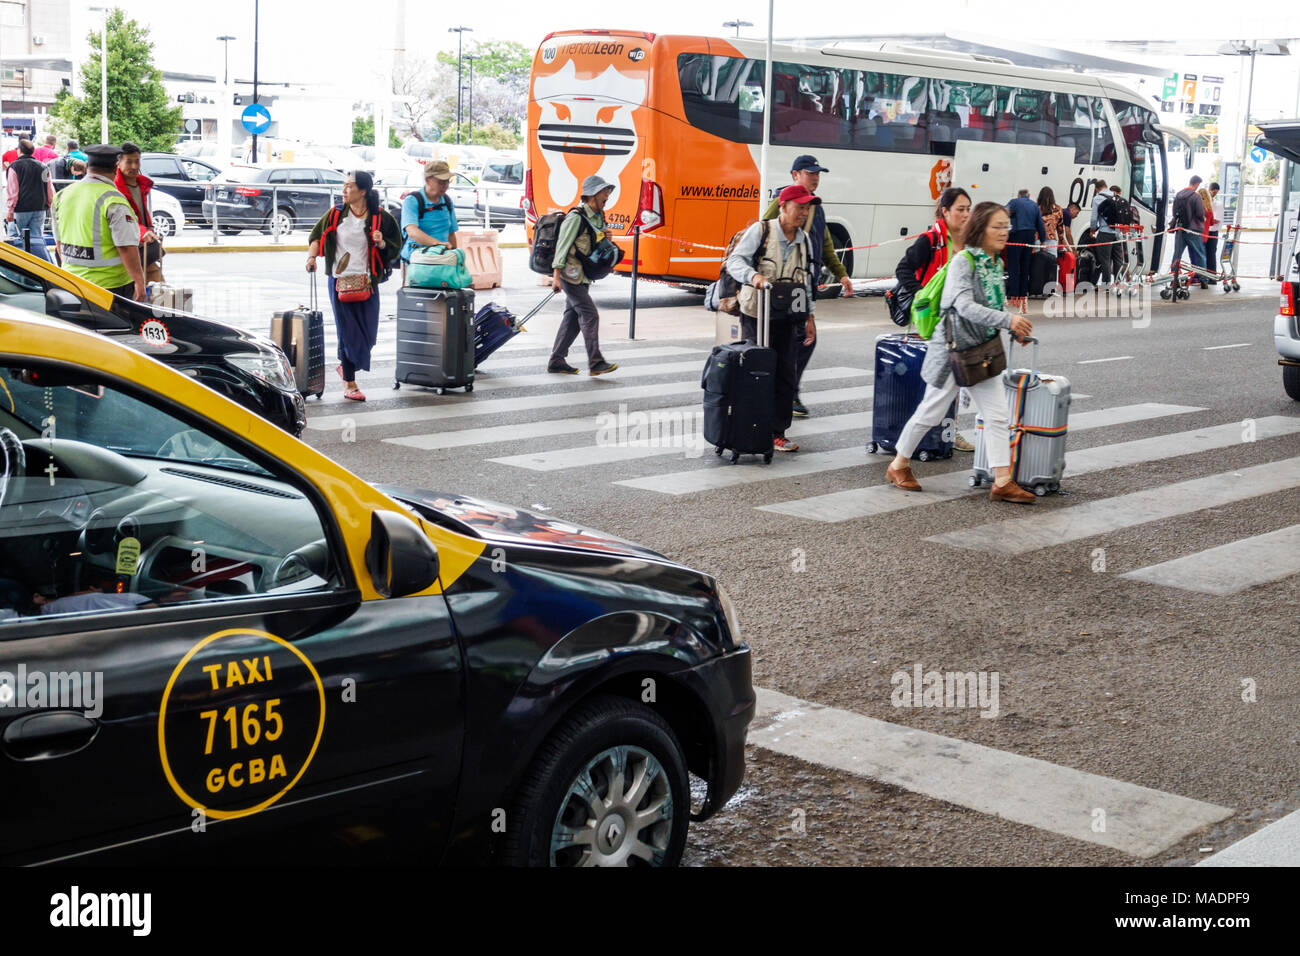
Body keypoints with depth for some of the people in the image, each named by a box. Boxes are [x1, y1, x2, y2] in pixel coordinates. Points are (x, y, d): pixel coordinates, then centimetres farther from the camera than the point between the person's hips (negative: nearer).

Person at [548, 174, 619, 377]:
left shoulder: (598, 217, 12)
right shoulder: (576, 218, -14)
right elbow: (562, 245, -16)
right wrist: (556, 276, -20)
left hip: (583, 276, 9)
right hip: (571, 275, -9)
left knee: (572, 318, 10)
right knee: (590, 315, -12)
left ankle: (556, 361, 16)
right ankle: (595, 363, -12)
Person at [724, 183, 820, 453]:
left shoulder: (804, 240, 14)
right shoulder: (760, 231, -3)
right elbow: (735, 260, -11)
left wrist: (809, 314, 20)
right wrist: (753, 275, -31)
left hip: (788, 317, 5)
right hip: (757, 314, -5)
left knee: (786, 374, 2)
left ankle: (777, 431, 9)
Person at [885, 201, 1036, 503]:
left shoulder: (996, 264, 9)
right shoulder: (963, 261, -15)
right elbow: (965, 306, -27)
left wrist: (1016, 329, 1)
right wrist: (1008, 320, -34)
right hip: (954, 348, -7)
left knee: (997, 415, 0)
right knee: (931, 412, 5)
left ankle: (1002, 482, 2)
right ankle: (899, 466, 23)